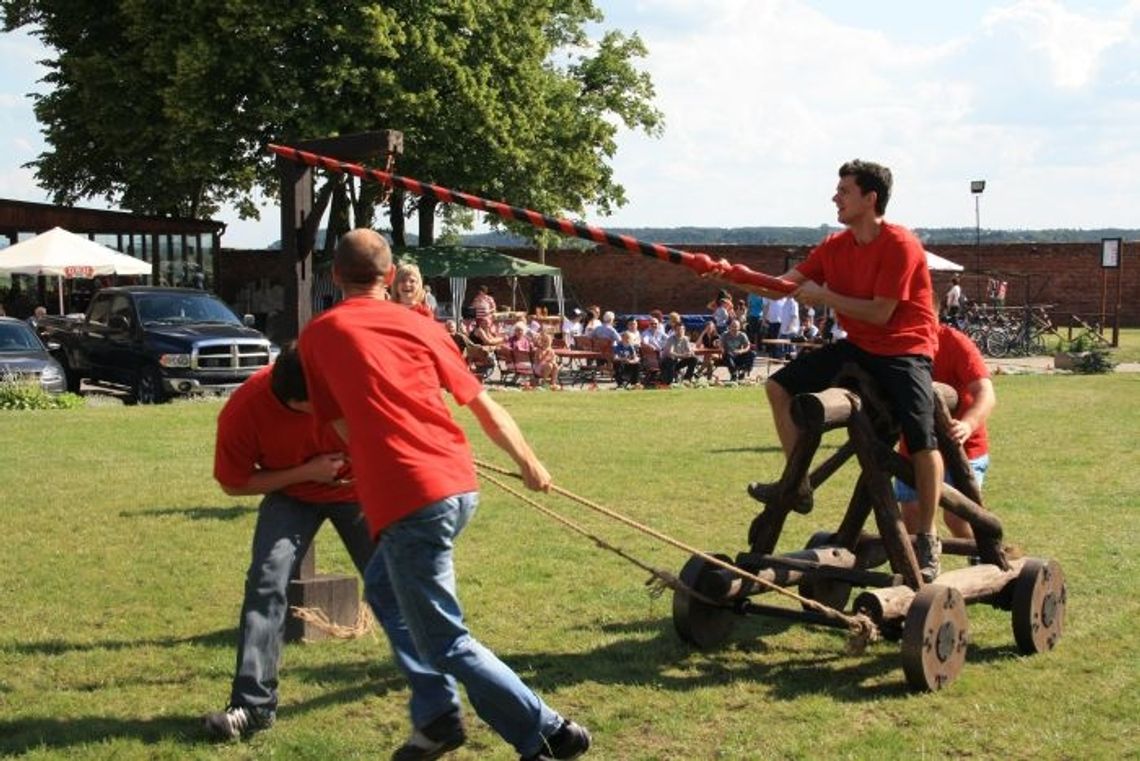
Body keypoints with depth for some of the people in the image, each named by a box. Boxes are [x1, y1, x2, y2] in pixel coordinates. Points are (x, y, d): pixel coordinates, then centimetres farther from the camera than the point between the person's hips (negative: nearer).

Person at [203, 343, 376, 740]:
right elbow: (234, 484, -18)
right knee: (266, 581, -19)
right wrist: (306, 472, -26)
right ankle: (253, 704, -15)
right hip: (291, 494, -1)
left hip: (357, 487, 1)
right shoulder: (242, 412, -33)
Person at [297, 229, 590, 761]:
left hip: (406, 497, -6)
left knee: (446, 643, 2)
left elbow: (343, 428, 12)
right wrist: (530, 465, 33)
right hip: (459, 484, 6)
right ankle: (436, 717, 24)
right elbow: (485, 408, 19)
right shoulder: (419, 326, 15)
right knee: (383, 587, 28)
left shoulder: (318, 335, 6)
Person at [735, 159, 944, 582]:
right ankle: (799, 486, 6)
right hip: (858, 347, 8)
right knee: (781, 386, 0)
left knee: (921, 440, -20)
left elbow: (880, 313, -23)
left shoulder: (900, 245, -19)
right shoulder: (835, 246, 3)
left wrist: (823, 296, -18)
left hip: (904, 349, -7)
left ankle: (927, 539, -3)